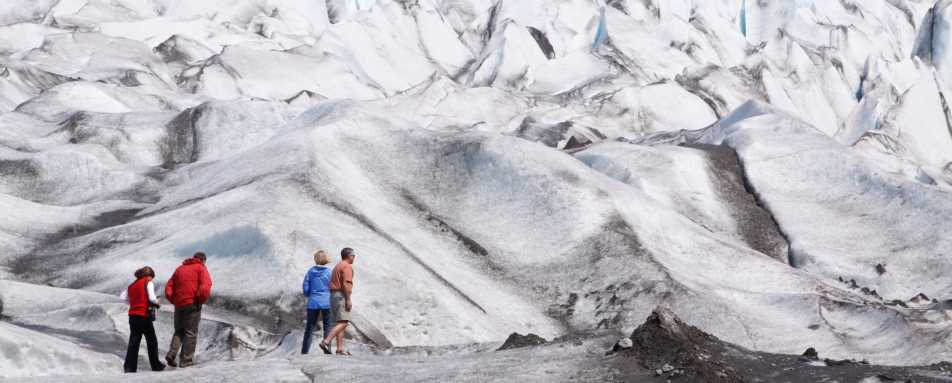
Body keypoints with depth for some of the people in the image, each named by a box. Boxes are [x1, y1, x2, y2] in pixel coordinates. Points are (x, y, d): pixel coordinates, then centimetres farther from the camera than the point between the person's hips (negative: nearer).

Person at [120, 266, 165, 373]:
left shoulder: (132, 286, 13)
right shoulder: (148, 283, -4)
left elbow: (122, 297, 5)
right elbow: (152, 298, -16)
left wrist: (132, 302, 12)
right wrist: (157, 303, 4)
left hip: (132, 316, 5)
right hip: (144, 316, -5)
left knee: (133, 342, 7)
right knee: (152, 341, 9)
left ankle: (129, 366, -3)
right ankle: (155, 365, 17)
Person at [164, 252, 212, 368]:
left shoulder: (179, 269, 19)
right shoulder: (201, 269, 2)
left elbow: (168, 288, 12)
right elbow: (205, 286, -15)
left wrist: (174, 301, 11)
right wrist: (202, 300, -4)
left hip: (179, 305, 5)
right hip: (193, 304, -5)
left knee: (179, 331, 16)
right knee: (191, 332, 1)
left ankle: (171, 354, -3)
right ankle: (186, 359, -2)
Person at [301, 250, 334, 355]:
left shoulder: (310, 272, 0)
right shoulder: (329, 272, -5)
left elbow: (305, 289, 0)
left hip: (313, 303, 2)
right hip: (326, 303, -2)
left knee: (309, 327, 8)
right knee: (327, 327, 6)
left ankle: (304, 351, 7)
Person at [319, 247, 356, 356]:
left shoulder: (337, 266, 22)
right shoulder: (347, 266, -7)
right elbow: (346, 284, -18)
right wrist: (348, 300, -19)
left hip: (334, 295, 10)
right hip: (342, 296, -10)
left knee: (341, 323, 8)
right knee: (343, 322, -16)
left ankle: (340, 349, 1)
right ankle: (326, 342, -27)